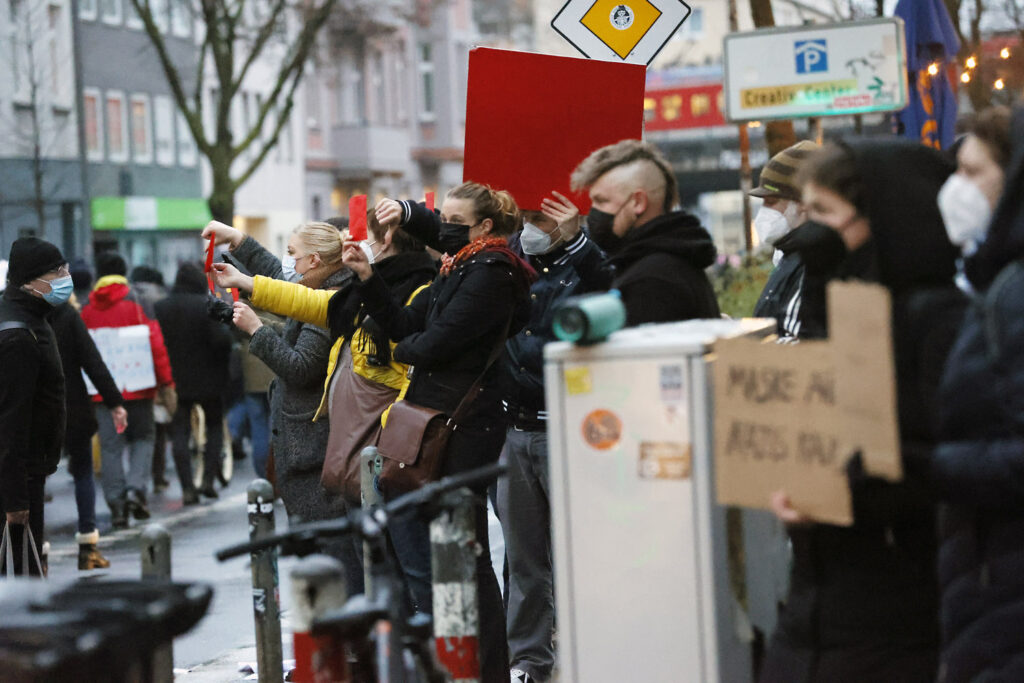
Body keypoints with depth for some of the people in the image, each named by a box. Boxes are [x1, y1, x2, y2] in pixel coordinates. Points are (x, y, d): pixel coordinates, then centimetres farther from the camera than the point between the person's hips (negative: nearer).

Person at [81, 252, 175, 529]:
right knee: (142, 438, 11)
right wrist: (165, 381, -5)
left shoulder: (87, 308, 4)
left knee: (110, 446, 5)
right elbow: (155, 342, -9)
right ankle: (135, 488, -8)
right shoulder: (136, 302, -5)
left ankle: (116, 503, 1)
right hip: (137, 388, -2)